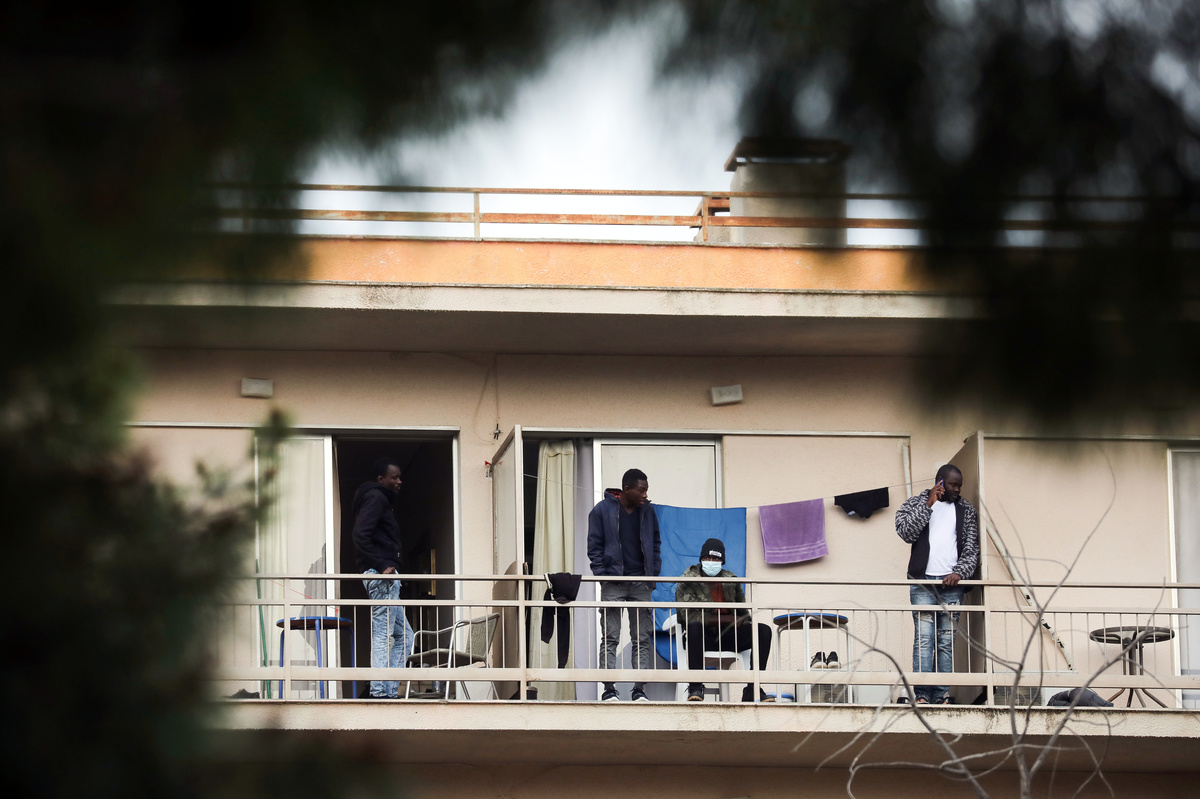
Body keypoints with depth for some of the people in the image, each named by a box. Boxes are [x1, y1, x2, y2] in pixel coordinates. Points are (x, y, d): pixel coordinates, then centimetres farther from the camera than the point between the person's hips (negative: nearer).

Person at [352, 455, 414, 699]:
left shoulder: (383, 500, 23)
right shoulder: (376, 498, -8)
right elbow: (361, 535, -21)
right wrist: (382, 566, -20)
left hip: (386, 577, 11)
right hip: (381, 576, -11)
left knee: (403, 634, 12)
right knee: (383, 635, -11)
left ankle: (390, 690, 8)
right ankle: (380, 692, -12)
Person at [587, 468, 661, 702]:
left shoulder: (647, 511, 8)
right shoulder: (602, 510, -2)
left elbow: (655, 544, 15)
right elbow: (594, 547, 0)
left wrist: (653, 575, 4)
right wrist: (602, 575, -10)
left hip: (641, 582, 3)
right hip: (613, 583, -3)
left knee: (642, 638, 1)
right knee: (610, 638, -4)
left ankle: (640, 690, 3)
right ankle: (609, 689, -4)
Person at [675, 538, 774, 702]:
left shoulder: (731, 580, 11)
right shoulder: (688, 581, -3)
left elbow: (744, 614, 17)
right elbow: (688, 615, -17)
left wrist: (739, 621, -11)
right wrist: (725, 619, -23)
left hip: (727, 636, 5)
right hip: (702, 636, -5)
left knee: (763, 630, -17)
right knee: (694, 627, -40)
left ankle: (752, 690, -19)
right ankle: (695, 687, -35)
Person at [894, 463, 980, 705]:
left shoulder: (966, 510, 15)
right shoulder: (915, 503, 10)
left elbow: (972, 548, 9)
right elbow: (906, 531, -6)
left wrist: (959, 572, -7)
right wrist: (929, 504, -8)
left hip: (952, 584, 2)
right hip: (923, 582, -2)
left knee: (947, 641, -1)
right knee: (923, 638, -11)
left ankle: (942, 695, -1)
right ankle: (922, 693, -15)